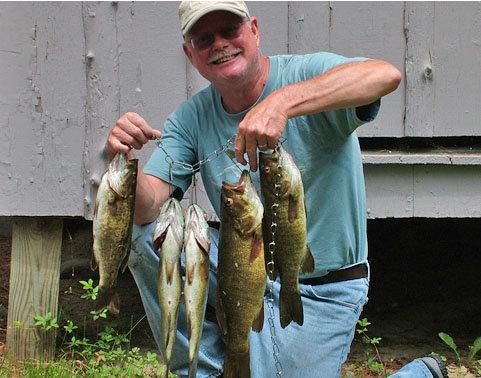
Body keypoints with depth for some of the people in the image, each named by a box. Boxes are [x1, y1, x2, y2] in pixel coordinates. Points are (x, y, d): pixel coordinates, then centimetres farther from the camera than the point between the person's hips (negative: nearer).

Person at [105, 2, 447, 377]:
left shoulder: (305, 74, -15)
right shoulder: (190, 120, -2)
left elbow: (387, 75, -37)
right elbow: (147, 205, -12)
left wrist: (282, 102, -48)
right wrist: (123, 159, -34)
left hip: (319, 291, -4)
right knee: (145, 230, -13)